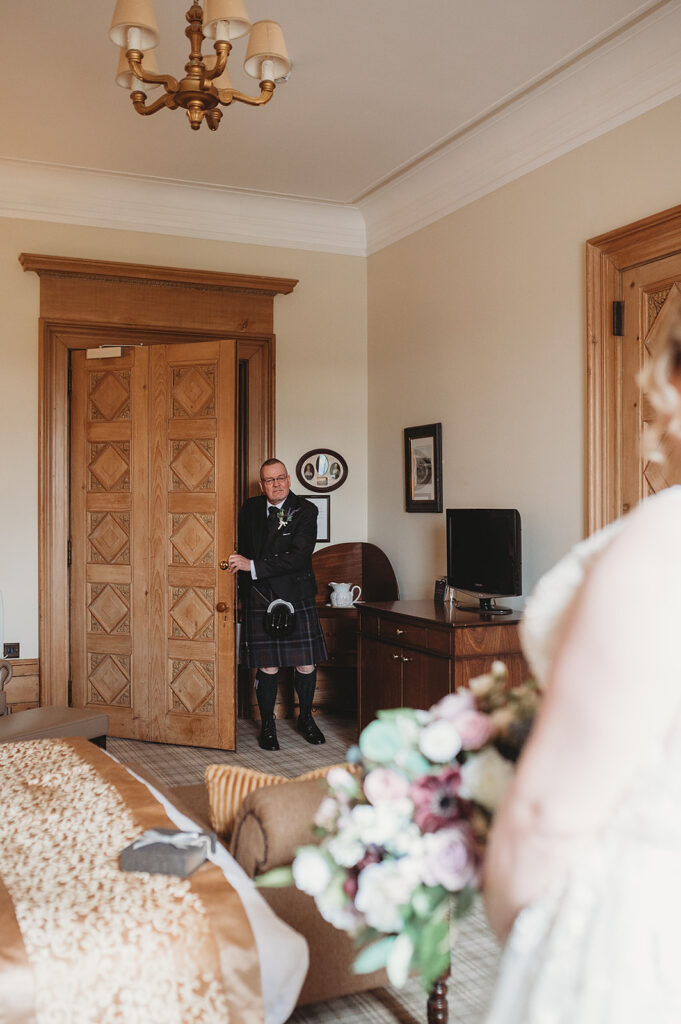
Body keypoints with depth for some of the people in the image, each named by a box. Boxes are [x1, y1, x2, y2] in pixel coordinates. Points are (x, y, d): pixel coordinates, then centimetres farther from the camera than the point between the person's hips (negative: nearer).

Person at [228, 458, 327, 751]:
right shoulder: (250, 509, 8)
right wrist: (244, 592, 14)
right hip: (259, 599, 2)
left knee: (306, 664, 4)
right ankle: (267, 724, 18)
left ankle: (305, 717, 28)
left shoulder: (305, 511, -6)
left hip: (297, 597, -1)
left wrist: (253, 565, -19)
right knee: (267, 667, 0)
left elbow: (299, 557, -17)